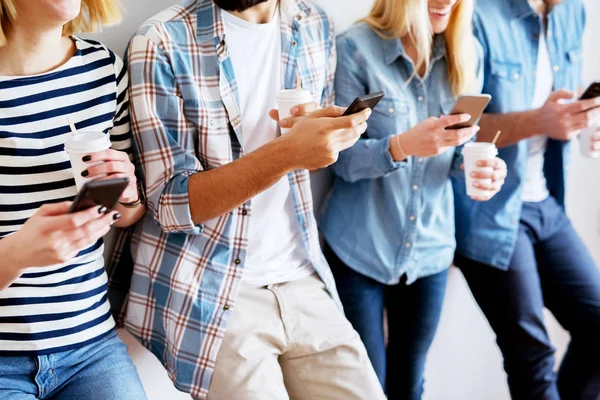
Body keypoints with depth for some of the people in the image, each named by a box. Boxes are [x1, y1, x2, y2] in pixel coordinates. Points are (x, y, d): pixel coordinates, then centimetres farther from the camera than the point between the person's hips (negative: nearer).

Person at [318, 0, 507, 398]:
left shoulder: (467, 52, 0)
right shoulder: (357, 48, -14)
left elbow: (462, 146, 6)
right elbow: (341, 159, -16)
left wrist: (479, 166, -17)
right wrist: (403, 145, -33)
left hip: (430, 249, 4)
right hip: (360, 250, -4)